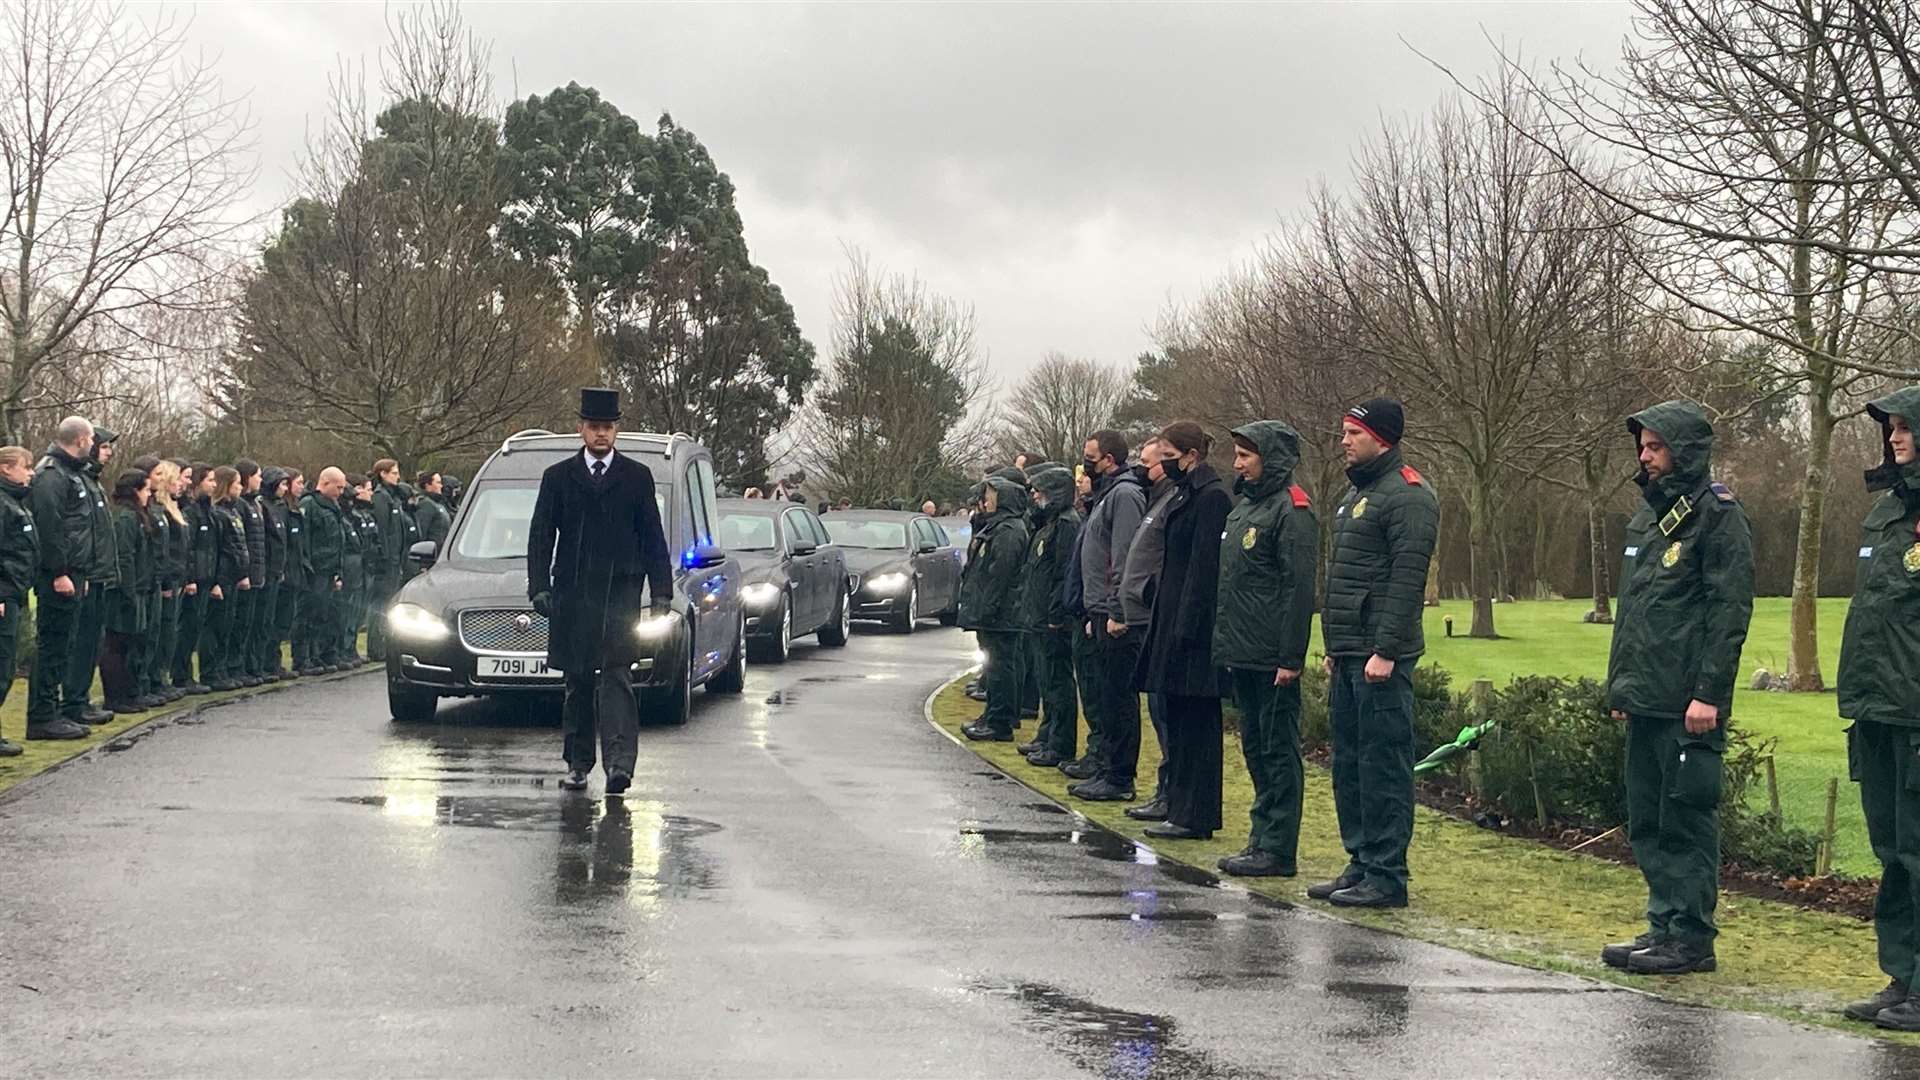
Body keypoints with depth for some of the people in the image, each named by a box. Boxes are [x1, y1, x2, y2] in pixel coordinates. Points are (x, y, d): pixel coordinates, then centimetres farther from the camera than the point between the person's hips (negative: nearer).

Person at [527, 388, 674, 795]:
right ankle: (578, 764, 15)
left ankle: (619, 763, -20)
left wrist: (661, 592, 3)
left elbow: (653, 539, 9)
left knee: (615, 676, -12)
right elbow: (540, 536, 7)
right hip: (572, 592, 2)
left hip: (620, 591, -2)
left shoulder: (637, 477, 9)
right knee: (577, 682, 7)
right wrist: (540, 587, -5)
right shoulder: (558, 477, 10)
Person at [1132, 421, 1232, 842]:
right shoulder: (1186, 495, 17)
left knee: (1195, 722, -6)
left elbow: (1204, 566, -19)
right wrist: (1166, 625, 16)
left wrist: (1184, 628, -21)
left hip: (1196, 626, -10)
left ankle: (1194, 816, -2)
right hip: (1176, 620, 10)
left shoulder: (1211, 497, -13)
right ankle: (1181, 808, 18)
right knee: (1179, 717, 12)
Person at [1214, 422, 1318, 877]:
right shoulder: (1244, 507, 17)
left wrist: (1291, 657, -20)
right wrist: (1226, 643, 17)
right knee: (1255, 748, 14)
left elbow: (1299, 588, -17)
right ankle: (1262, 840, 22)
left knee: (1278, 751, -4)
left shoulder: (1291, 511, -12)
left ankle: (1279, 851, -1)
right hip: (1241, 655, 10)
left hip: (1272, 661, -10)